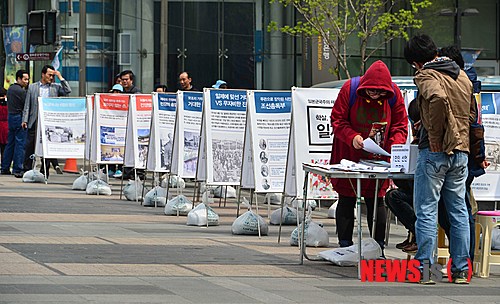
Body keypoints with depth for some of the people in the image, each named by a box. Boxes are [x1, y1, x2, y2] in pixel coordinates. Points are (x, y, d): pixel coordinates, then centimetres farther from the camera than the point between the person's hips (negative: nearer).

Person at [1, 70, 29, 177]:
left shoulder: (10, 89, 13)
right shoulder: (21, 91, -14)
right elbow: (26, 106, -13)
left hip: (11, 116, 9)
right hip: (20, 118, -9)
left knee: (10, 143, 13)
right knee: (20, 143, -5)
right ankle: (17, 169, -7)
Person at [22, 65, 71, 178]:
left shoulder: (56, 87, 9)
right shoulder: (32, 87, 10)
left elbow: (68, 91, -6)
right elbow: (27, 105, 9)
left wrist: (60, 77, -4)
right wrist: (25, 120, 1)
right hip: (34, 122, 1)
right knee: (30, 147, 3)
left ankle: (44, 172, 5)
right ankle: (27, 170, 11)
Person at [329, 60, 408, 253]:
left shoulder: (394, 94, -7)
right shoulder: (350, 89, -13)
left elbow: (400, 126, -1)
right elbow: (337, 120, -8)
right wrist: (352, 137, -26)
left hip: (378, 158, 1)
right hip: (349, 156, -1)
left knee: (376, 200, 2)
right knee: (346, 201, 3)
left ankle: (378, 249, 8)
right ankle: (345, 248, 9)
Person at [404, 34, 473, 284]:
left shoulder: (426, 76, -9)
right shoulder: (462, 75, 14)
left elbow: (438, 98, -30)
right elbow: (472, 112, 22)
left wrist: (435, 136, -22)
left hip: (435, 151, -6)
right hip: (461, 152, 7)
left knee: (426, 211, -2)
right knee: (458, 211, 10)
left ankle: (425, 269, -4)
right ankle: (460, 270, 11)